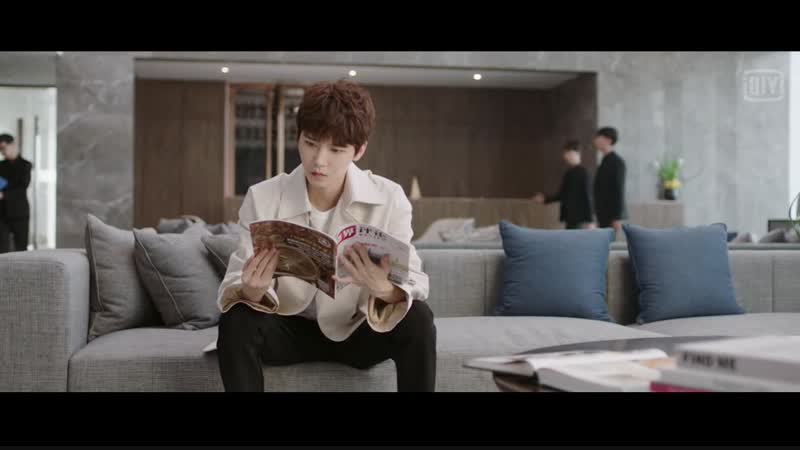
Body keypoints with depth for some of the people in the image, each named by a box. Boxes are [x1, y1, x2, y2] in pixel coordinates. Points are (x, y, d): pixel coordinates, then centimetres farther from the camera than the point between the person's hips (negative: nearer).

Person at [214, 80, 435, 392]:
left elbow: (413, 283, -19)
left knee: (417, 319, -28)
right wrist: (251, 291, -42)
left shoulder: (389, 199, -16)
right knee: (236, 322, -29)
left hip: (357, 329, 0)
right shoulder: (262, 198, -15)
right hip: (290, 328, 0)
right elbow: (233, 285, -16)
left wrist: (385, 290, -43)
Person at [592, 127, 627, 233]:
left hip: (612, 215, -8)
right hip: (604, 215, 8)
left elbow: (619, 190, -16)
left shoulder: (617, 162, -11)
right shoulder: (605, 161, 15)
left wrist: (617, 218, -19)